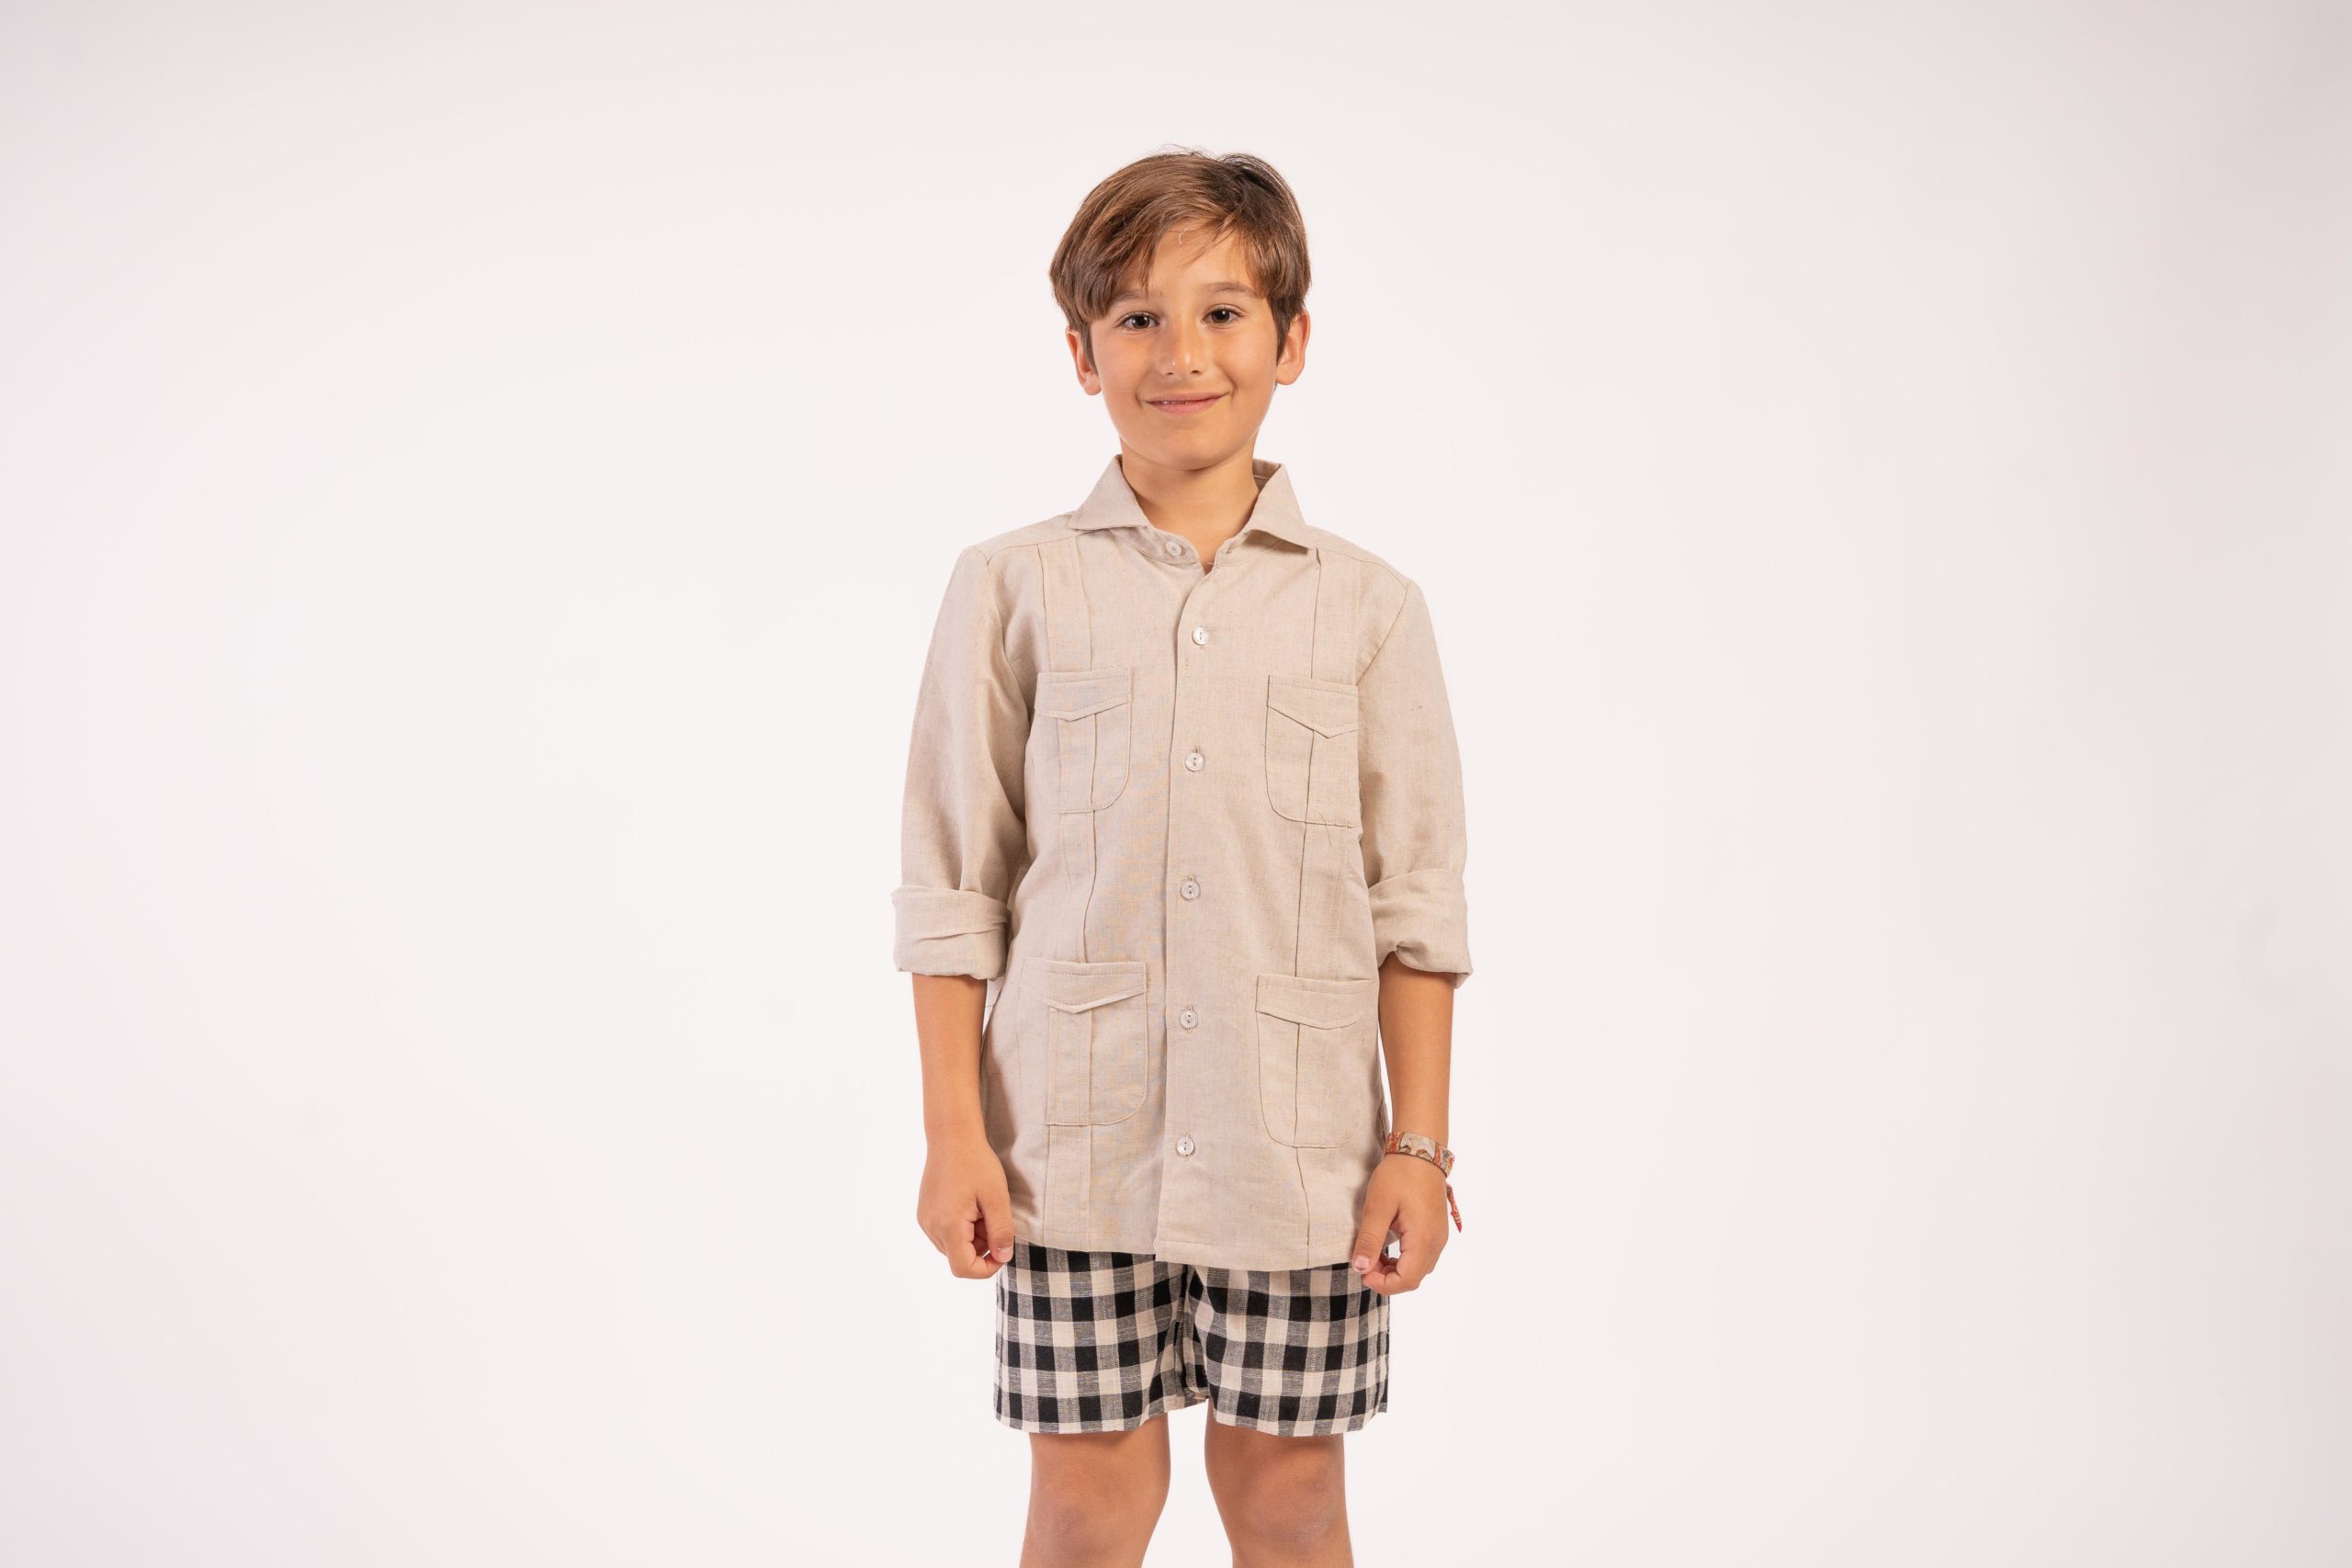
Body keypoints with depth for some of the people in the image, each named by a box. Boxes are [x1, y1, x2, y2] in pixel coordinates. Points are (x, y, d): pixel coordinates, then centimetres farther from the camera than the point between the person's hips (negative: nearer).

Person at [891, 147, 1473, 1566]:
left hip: (1299, 1141, 1)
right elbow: (953, 886, 2)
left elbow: (1417, 900, 4)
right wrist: (954, 1131, -2)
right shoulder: (1016, 587, 1)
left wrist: (1419, 1142, 0)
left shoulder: (1369, 606, 3)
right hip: (1073, 1132, 0)